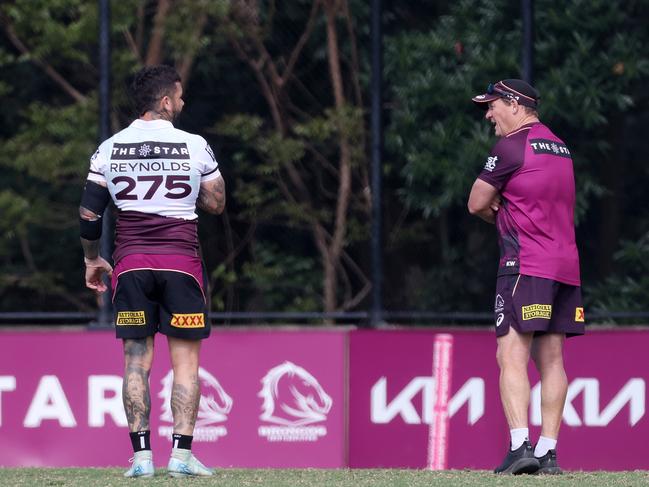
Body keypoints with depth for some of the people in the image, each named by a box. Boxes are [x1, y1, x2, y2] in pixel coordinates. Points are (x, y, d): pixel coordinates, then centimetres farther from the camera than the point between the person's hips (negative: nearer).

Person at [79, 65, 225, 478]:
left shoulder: (110, 149, 3)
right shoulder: (194, 146, -2)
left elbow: (89, 214, 4)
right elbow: (216, 204, 5)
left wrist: (92, 260, 18)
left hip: (131, 262, 2)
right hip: (181, 260, -2)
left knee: (136, 360, 4)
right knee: (186, 360, 2)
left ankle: (142, 455, -1)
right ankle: (182, 452, -5)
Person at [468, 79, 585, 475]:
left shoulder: (512, 146, -7)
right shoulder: (560, 146, 19)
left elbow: (477, 205, -1)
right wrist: (511, 214, 10)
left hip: (526, 265, -8)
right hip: (566, 265, 8)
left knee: (512, 356, -12)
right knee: (551, 358, 7)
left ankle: (521, 446, -24)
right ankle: (548, 453, 5)